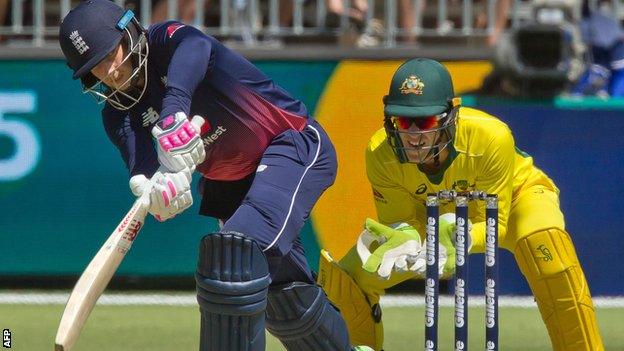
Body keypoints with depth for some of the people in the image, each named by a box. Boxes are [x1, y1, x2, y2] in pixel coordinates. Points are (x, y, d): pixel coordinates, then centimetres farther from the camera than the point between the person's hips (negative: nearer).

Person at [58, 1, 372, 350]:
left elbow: (194, 47, -45)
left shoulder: (165, 40, -19)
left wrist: (172, 114, -63)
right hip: (230, 178, 8)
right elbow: (140, 163, -24)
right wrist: (150, 187, -50)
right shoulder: (118, 112, -4)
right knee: (281, 290, 15)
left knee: (236, 248, -29)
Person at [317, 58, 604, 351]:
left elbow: (495, 224, -30)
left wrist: (457, 238, -51)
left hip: (513, 197, -3)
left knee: (543, 239, -38)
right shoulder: (380, 153, -30)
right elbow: (400, 221, -18)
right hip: (434, 215, 3)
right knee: (348, 274, -10)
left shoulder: (491, 137, -39)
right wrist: (405, 238, -43)